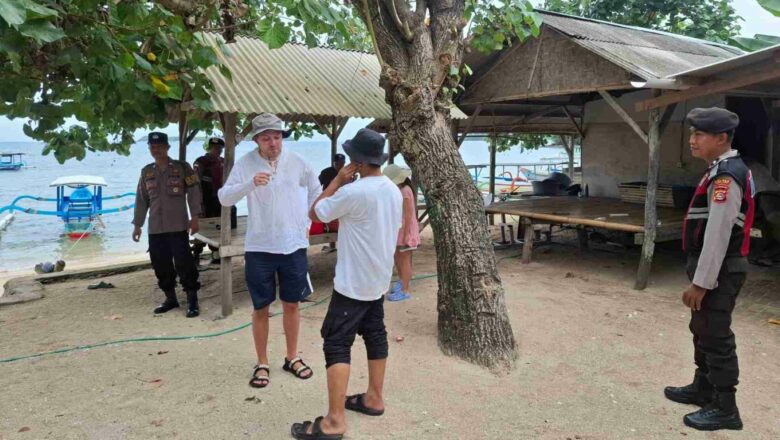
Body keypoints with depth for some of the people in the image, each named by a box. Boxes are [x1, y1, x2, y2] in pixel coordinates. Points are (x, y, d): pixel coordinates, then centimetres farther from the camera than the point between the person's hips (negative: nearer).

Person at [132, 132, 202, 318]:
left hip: (178, 226, -5)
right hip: (155, 228, 5)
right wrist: (137, 224, 13)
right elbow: (141, 199, 16)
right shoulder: (146, 172, 12)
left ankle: (192, 301, 0)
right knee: (161, 265, 7)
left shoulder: (182, 167, 0)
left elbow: (193, 192, -3)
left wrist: (194, 217, -11)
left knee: (184, 262, -7)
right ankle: (170, 298, 21)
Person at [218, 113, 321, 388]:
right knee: (261, 308, 7)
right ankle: (262, 364, 23)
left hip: (294, 245, 2)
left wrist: (307, 222, 9)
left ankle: (292, 358, 30)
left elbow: (316, 191, 14)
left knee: (292, 304, 12)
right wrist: (251, 183, -31)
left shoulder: (296, 162, -2)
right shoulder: (246, 163, -7)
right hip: (259, 248, -2)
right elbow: (224, 198, -15)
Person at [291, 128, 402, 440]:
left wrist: (337, 181, -5)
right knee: (375, 336, 18)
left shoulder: (353, 192, -21)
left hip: (353, 282, -9)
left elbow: (315, 214, -10)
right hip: (379, 278, 9)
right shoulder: (394, 191, 5)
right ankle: (374, 398, 31)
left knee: (337, 344, -6)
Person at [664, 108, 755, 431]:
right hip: (714, 268, 10)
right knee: (702, 330, 21)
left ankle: (725, 408, 13)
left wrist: (700, 283, -21)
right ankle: (702, 388, 36)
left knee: (716, 336, 0)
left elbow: (718, 235, -24)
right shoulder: (725, 171, 11)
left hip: (718, 271, -10)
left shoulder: (726, 176, -21)